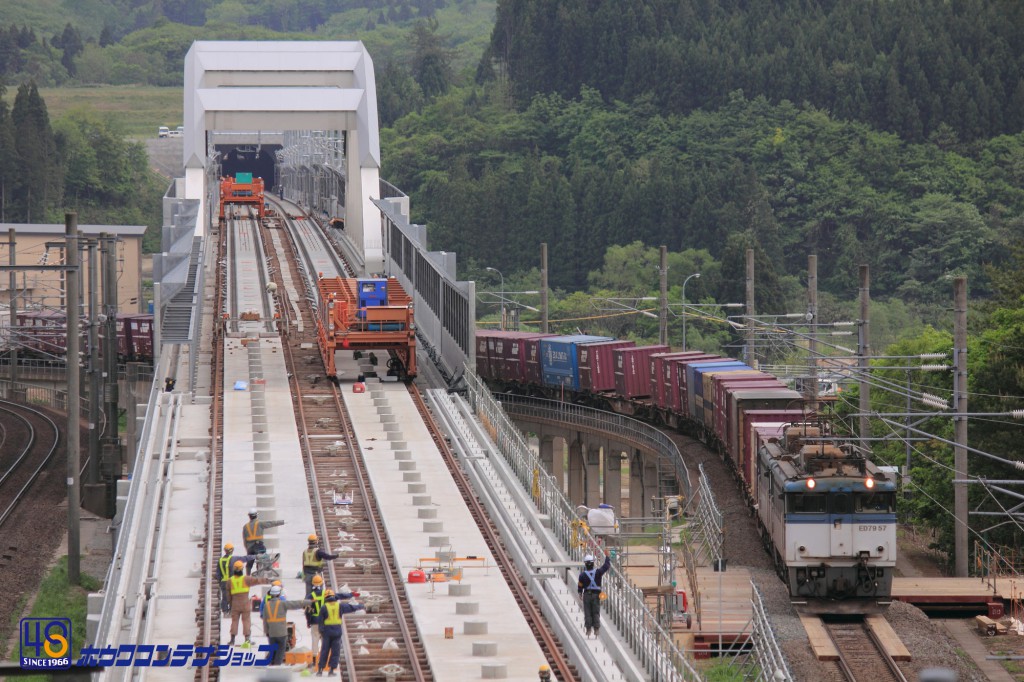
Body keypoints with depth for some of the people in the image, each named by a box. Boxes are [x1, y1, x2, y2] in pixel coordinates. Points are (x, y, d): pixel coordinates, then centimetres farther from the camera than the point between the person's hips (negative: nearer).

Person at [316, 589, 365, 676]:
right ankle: (331, 669, 2)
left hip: (327, 632, -1)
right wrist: (361, 606, 30)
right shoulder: (340, 606, 2)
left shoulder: (324, 608, -2)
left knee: (324, 651, 6)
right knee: (335, 652, 6)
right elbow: (351, 608, 14)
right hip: (337, 631, 1)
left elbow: (321, 621, 1)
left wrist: (321, 631, 10)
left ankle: (320, 669, 4)